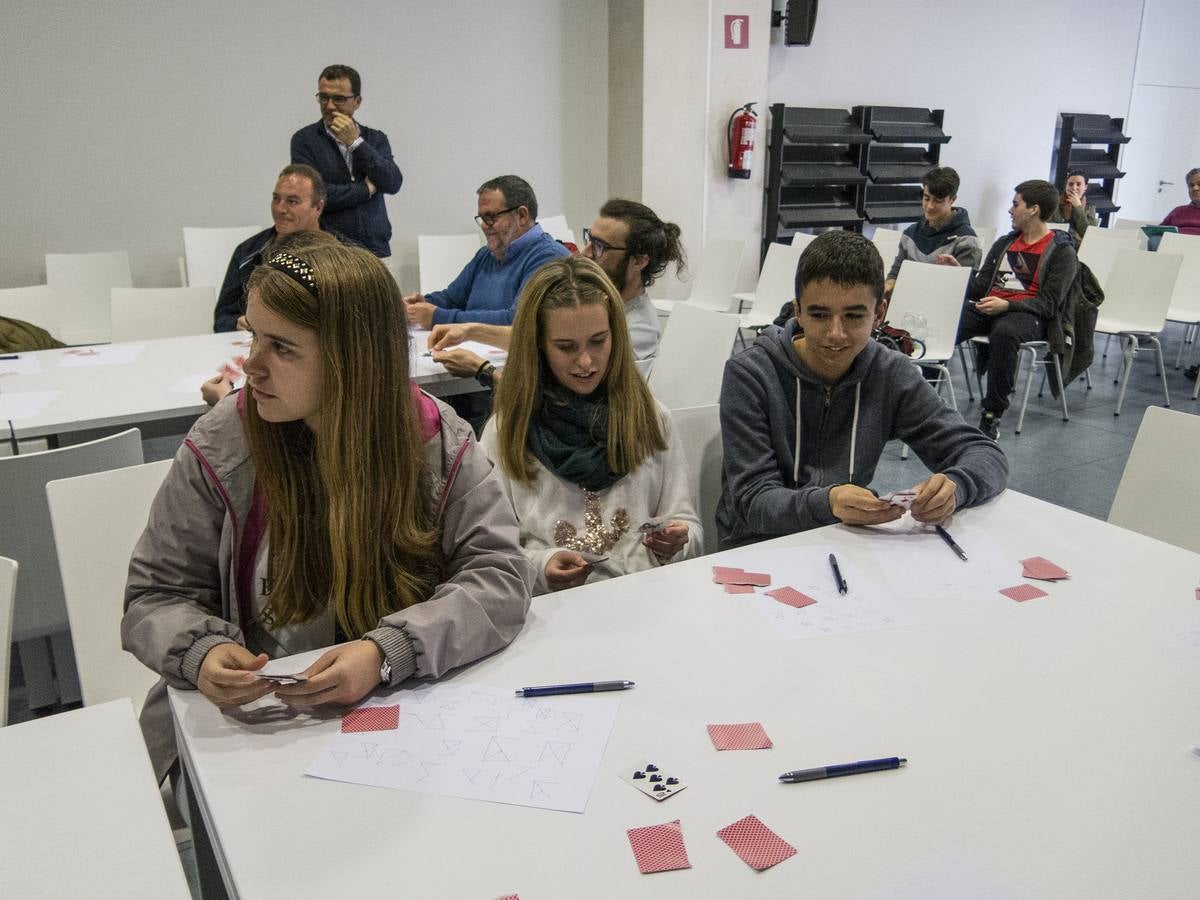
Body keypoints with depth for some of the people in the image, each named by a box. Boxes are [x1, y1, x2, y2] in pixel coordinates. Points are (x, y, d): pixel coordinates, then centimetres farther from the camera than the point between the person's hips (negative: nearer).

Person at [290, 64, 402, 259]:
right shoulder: (305, 139, 4)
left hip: (375, 250, 2)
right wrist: (367, 189, -1)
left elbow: (393, 184, -3)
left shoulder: (376, 139, 13)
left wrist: (355, 142, -7)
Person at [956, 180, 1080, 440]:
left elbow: (1049, 304, -6)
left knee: (1004, 333, -41)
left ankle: (992, 418, -36)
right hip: (988, 308, 5)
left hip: (1027, 314, -5)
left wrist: (1007, 305, -22)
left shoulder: (1062, 251, 5)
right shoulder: (1004, 243, 25)